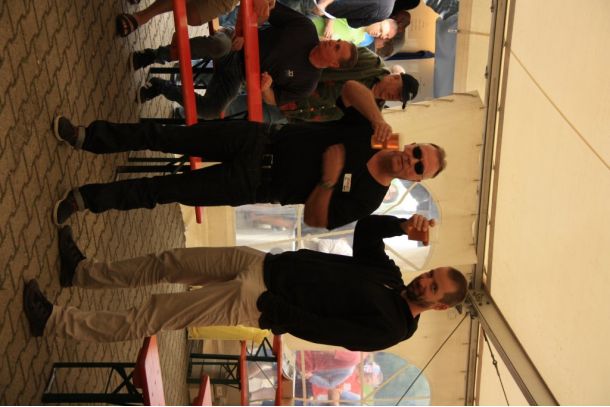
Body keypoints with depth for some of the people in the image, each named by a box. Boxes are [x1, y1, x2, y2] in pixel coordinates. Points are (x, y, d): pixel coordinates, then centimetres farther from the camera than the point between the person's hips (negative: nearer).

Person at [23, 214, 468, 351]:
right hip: (263, 263, 7)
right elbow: (365, 227, 10)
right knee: (170, 262, 8)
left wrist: (272, 309, -23)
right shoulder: (387, 269, 9)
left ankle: (55, 321, 2)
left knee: (149, 316, -7)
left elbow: (327, 331, -19)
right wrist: (404, 225, -7)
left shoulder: (389, 329, -12)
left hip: (255, 306, -6)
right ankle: (83, 270, 27)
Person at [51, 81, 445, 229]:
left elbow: (314, 219, -9)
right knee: (164, 136, -6)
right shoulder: (370, 134, 0)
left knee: (168, 190, -7)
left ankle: (88, 198, 9)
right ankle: (87, 136, 9)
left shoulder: (367, 199, -6)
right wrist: (378, 117, -21)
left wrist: (330, 176, -22)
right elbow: (350, 87, -5)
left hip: (254, 185, -2)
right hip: (260, 139, 2)